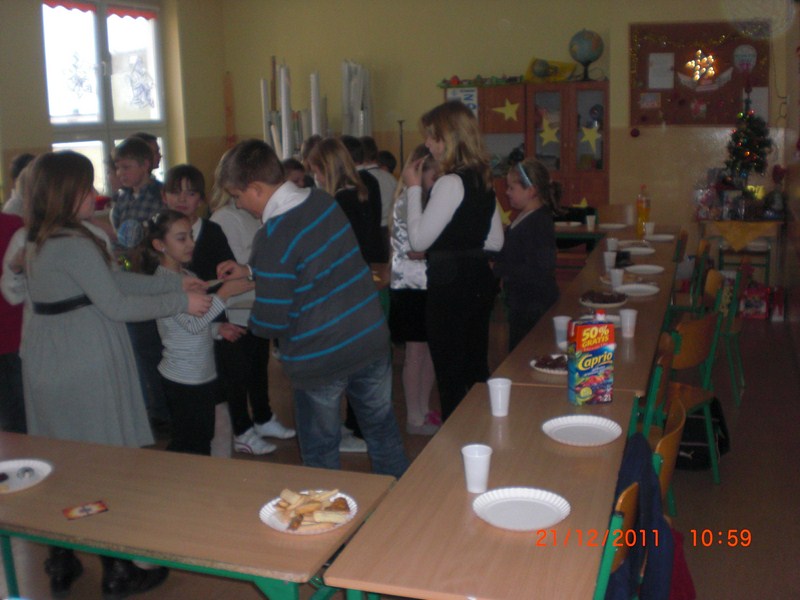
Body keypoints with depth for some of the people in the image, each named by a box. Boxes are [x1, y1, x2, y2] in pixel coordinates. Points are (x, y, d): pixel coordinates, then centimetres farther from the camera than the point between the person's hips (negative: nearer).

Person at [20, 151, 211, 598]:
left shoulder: (40, 242, 11)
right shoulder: (73, 245, -19)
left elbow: (116, 278, 12)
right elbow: (116, 305, -17)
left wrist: (177, 283, 11)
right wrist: (181, 302, -9)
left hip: (47, 368, 9)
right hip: (85, 373, -9)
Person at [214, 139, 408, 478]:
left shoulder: (273, 239, -22)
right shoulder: (323, 201, 0)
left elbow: (271, 323, -18)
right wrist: (251, 270, 16)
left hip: (319, 360, -7)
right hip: (372, 339, 7)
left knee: (320, 453, 15)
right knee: (383, 431, 23)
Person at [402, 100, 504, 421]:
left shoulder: (451, 183, -18)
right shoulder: (482, 180, 9)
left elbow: (418, 240, -16)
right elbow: (495, 241, 15)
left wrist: (414, 188, -9)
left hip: (451, 287, -9)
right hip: (479, 282, 9)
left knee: (451, 378, 3)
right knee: (477, 371, 18)